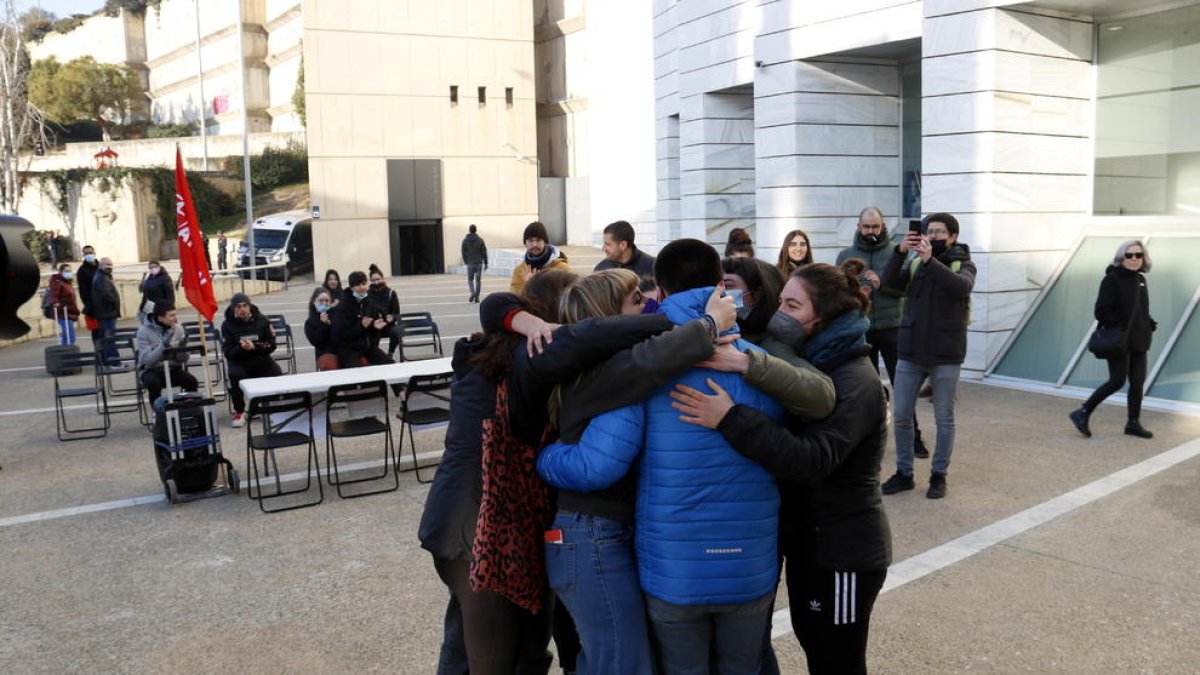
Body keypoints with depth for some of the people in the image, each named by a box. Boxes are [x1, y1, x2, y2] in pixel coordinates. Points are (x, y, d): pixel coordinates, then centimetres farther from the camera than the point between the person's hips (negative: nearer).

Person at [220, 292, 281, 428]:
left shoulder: (262, 320, -2)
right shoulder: (228, 325, -5)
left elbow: (271, 345, -5)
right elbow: (228, 353, -7)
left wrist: (254, 347, -23)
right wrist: (241, 348, -29)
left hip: (261, 359, 1)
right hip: (239, 361, -1)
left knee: (276, 374, -25)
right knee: (235, 375, -33)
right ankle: (239, 412, -13)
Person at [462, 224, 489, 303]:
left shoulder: (465, 240, 0)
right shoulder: (480, 239, 0)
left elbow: (463, 252, -1)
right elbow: (484, 252, 0)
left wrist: (465, 262, 9)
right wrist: (485, 263, 4)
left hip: (470, 263, 0)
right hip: (479, 263, 0)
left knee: (470, 280, 11)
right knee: (478, 280, 6)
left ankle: (472, 293, -12)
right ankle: (477, 297, 3)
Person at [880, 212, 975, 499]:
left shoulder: (963, 265, 0)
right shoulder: (914, 263, 8)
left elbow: (961, 286, -22)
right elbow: (890, 281, -8)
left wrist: (930, 260, -31)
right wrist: (900, 252, -22)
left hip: (945, 355, -3)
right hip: (910, 352, 3)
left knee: (944, 418, 7)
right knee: (901, 415, 5)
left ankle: (939, 475, 19)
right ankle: (904, 473, 19)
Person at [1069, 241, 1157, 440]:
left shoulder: (1140, 279, 12)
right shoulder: (1112, 279, -11)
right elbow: (1101, 311, -17)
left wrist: (1149, 325, 5)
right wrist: (1123, 327, -19)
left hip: (1138, 341, 7)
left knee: (1138, 382, 8)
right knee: (1117, 381, -7)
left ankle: (1133, 423, 19)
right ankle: (1082, 414, 4)